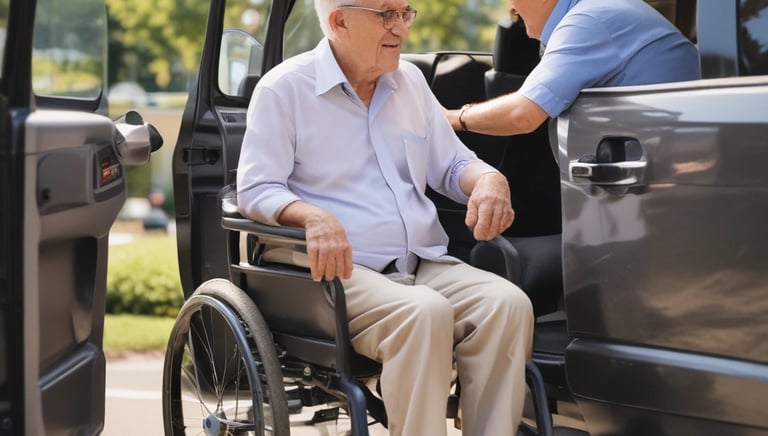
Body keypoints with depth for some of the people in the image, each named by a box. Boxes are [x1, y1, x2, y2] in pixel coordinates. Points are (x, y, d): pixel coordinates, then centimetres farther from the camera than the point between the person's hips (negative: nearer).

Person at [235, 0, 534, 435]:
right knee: (424, 312, -36)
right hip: (343, 271, -5)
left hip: (428, 264, 5)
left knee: (508, 304, -25)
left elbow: (452, 164, 24)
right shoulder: (285, 88, 2)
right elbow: (255, 189, -3)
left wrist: (489, 181, -1)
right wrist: (313, 217, -25)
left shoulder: (411, 81, 18)